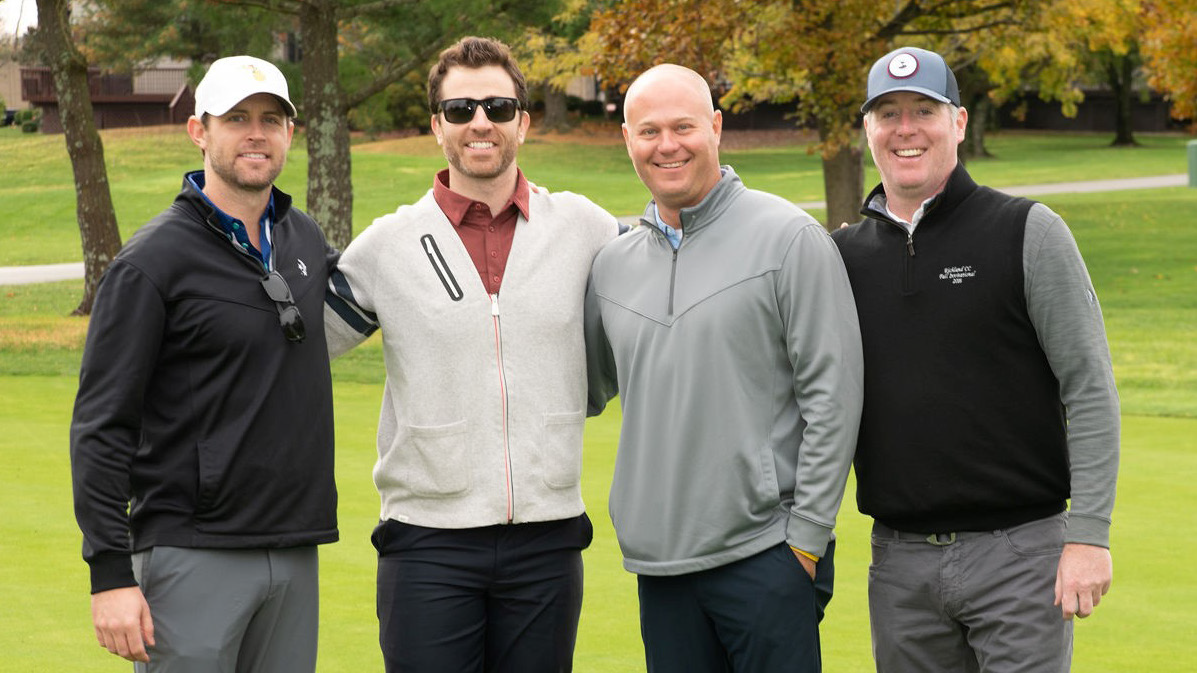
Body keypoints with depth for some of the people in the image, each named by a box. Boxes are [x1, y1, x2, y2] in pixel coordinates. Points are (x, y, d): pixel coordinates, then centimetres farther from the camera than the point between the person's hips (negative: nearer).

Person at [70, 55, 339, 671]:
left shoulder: (305, 239, 11)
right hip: (192, 554, -6)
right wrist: (110, 574, -15)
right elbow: (100, 426, -10)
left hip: (294, 551, 6)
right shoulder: (152, 261, -8)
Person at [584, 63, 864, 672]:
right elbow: (584, 390, 24)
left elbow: (833, 392, -7)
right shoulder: (613, 265, 11)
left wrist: (807, 535, -10)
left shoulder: (788, 238, -4)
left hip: (766, 556, -5)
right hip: (658, 563, 5)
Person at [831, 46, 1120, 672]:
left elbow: (1089, 388, -5)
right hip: (899, 563, 4)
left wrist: (1088, 534, -12)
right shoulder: (846, 254, 10)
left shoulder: (1029, 232, -1)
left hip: (1019, 550, -4)